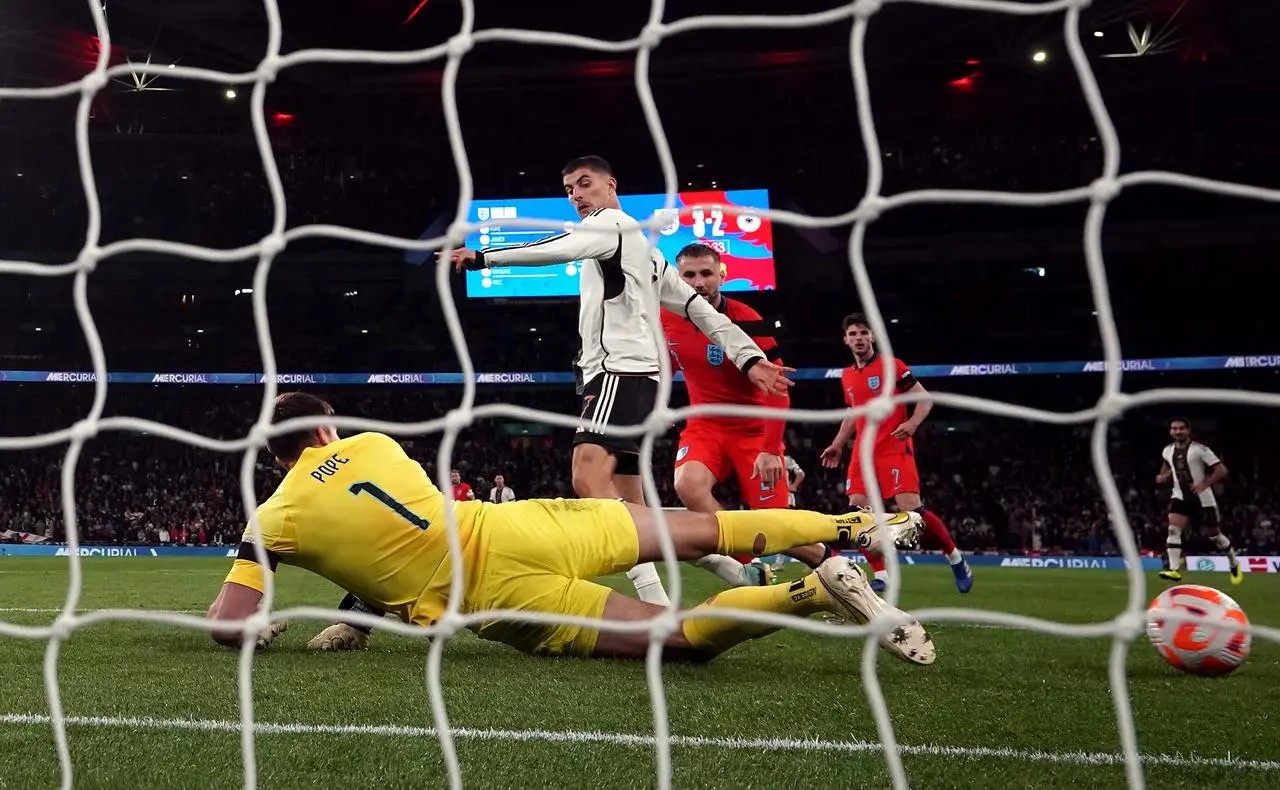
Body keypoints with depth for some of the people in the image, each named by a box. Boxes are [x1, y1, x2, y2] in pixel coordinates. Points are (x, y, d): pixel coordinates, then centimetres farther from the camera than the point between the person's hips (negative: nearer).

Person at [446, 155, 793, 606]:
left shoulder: (612, 223, 3)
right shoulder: (639, 247, 30)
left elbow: (561, 248, -20)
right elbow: (695, 305, 22)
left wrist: (482, 257, -24)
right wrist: (749, 358, 15)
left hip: (621, 372, -11)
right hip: (624, 374, 11)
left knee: (589, 477, -26)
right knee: (625, 497, 8)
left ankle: (652, 593, -34)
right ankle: (658, 607, 9)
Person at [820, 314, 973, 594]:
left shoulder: (891, 365, -4)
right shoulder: (847, 376, 14)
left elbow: (925, 398, -5)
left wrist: (912, 423, -22)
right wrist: (838, 444, 21)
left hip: (894, 449, -6)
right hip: (863, 453, 6)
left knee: (911, 509, -15)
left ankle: (956, 558, 6)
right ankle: (881, 576, 3)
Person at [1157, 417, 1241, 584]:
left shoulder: (1200, 449, -13)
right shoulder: (1167, 451, 4)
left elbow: (1221, 470, -14)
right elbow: (1166, 472, 22)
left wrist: (1204, 484, -26)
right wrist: (1162, 477, -1)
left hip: (1202, 498, -4)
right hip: (1180, 497, 4)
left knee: (1215, 535, 11)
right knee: (1173, 529, -19)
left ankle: (1234, 564, 37)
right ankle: (1174, 570, -24)